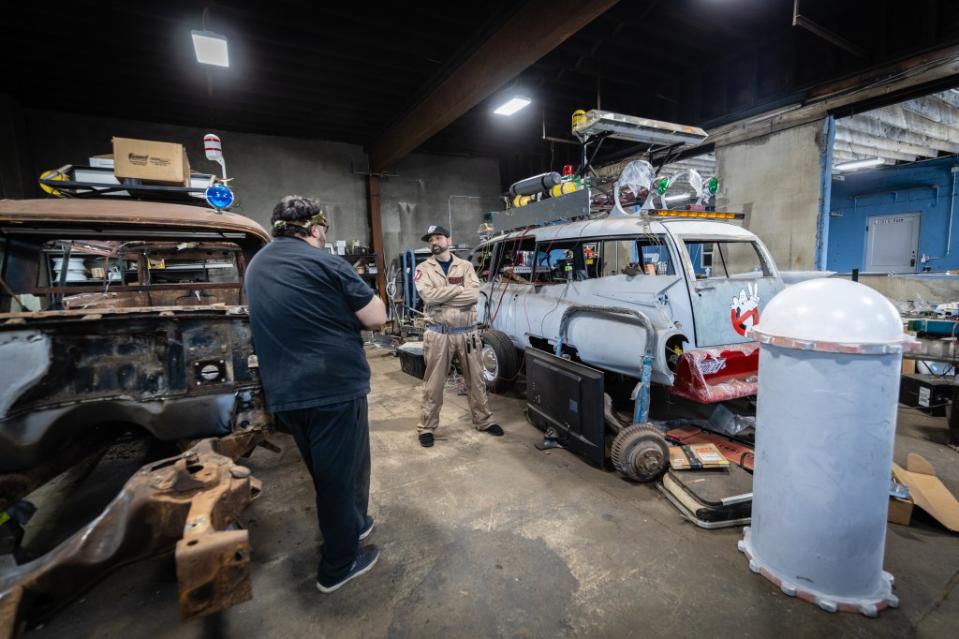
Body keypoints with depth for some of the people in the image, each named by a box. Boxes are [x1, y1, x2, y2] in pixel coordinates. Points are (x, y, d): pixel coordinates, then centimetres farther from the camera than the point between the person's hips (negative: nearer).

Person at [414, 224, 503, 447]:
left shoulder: (465, 266, 6)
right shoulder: (424, 269, 2)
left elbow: (474, 295, -11)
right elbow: (428, 295, -17)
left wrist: (441, 297, -15)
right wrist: (459, 288, -12)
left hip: (467, 332, 2)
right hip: (439, 333, -2)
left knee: (476, 379, 14)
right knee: (434, 384, 7)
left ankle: (484, 421, 31)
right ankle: (426, 427, 20)